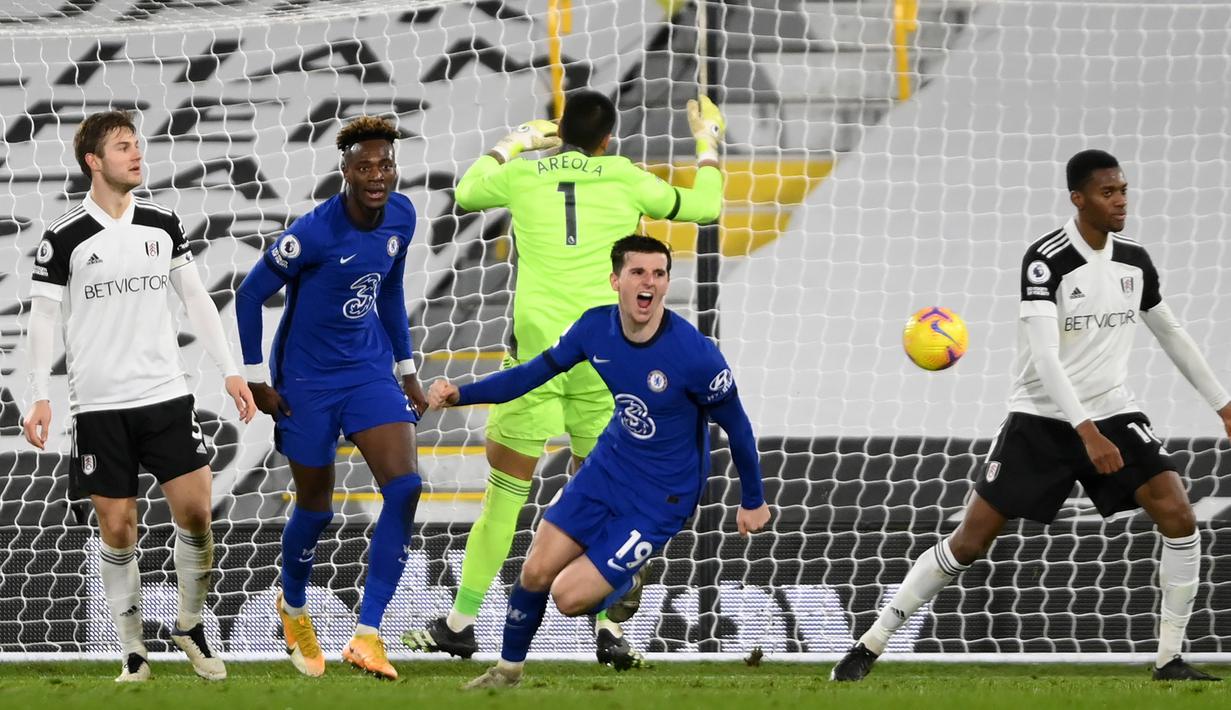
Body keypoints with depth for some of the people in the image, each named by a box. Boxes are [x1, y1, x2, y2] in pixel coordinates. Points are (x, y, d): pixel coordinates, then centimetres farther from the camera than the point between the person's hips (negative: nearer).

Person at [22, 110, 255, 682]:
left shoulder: (162, 223, 6)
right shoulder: (64, 237, -5)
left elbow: (196, 299, 12)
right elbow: (44, 318, -2)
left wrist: (230, 371, 8)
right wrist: (40, 397, -11)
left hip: (166, 394, 3)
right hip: (99, 404, -3)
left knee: (195, 511, -6)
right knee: (117, 527, -1)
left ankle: (190, 626, 14)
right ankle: (133, 651, 9)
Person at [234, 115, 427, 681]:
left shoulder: (401, 218, -3)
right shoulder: (314, 233, -23)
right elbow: (250, 294, -12)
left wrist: (407, 369, 16)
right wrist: (256, 378, -9)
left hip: (371, 371, 5)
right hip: (307, 380, -5)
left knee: (404, 486, -15)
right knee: (315, 507, 6)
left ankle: (367, 635, -12)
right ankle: (293, 607, 40)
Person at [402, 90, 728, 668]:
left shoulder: (523, 176, 5)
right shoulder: (624, 178, 3)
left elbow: (466, 192, 27)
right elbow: (703, 207, 15)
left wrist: (513, 143, 40)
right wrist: (707, 146, 32)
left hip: (535, 346, 0)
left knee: (506, 489, 5)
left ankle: (460, 624, 7)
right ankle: (609, 629, 7)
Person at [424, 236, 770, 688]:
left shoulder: (693, 354, -27)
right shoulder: (596, 328, -12)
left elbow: (736, 425, -13)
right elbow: (535, 372, 2)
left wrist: (753, 501, -1)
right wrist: (460, 395, -8)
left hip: (662, 498, -5)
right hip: (609, 466, 5)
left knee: (569, 597, -10)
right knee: (536, 573, 4)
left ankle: (626, 586, 24)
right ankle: (508, 670, 29)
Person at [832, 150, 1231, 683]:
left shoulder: (1135, 261, 2)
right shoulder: (1047, 260, -17)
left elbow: (1172, 335, 19)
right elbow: (1044, 358, -25)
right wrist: (1086, 432, -34)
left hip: (1112, 414, 4)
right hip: (1042, 419, -4)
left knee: (1179, 519, -15)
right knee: (970, 541, -5)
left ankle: (1169, 660, -4)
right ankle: (871, 645, 7)